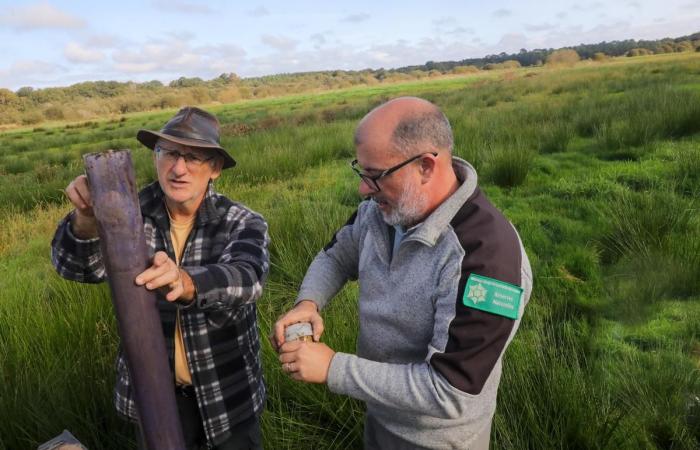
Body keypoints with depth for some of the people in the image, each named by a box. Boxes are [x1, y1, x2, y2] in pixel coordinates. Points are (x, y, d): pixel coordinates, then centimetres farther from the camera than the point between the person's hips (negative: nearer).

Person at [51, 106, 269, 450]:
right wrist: (88, 218, -44)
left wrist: (185, 282, -55)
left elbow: (245, 279, -35)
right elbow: (78, 266, -23)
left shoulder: (243, 224, -17)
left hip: (228, 390, -1)